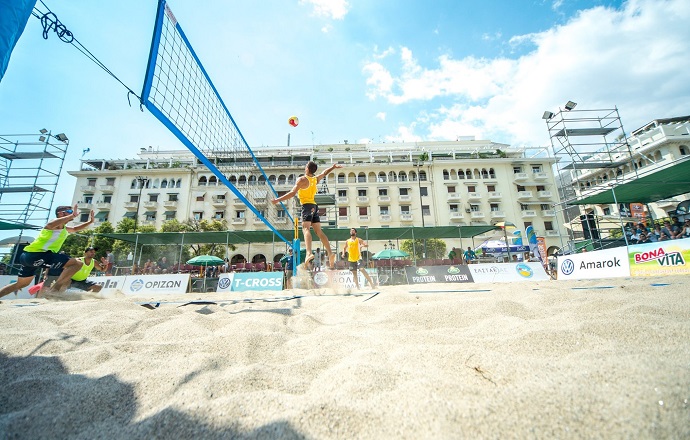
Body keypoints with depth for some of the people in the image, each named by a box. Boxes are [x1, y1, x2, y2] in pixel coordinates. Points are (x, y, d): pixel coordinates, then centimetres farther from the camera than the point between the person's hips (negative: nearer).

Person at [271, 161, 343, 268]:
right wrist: (333, 167, 49)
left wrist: (278, 200, -10)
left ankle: (309, 253, -41)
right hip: (314, 206, 7)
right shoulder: (316, 179, 15)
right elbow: (324, 173, 33)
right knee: (319, 231, 8)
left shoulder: (302, 179, -5)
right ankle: (330, 253, 3)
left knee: (306, 228, -21)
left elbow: (292, 193, -12)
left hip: (307, 205, -7)